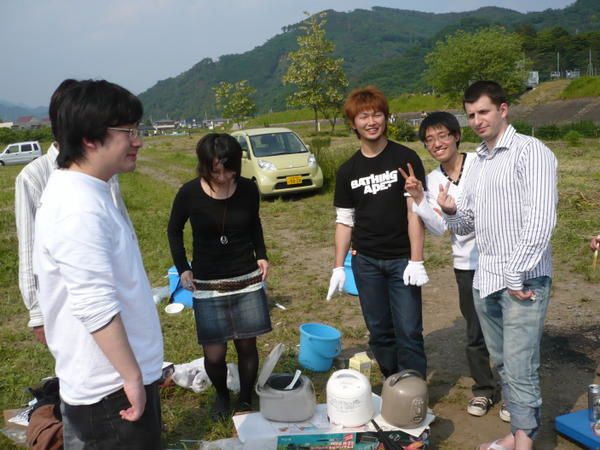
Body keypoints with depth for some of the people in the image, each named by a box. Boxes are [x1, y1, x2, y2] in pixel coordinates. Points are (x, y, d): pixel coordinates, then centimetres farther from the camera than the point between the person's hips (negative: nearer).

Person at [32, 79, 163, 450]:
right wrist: (132, 377, -22)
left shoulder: (89, 191, 8)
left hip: (110, 377, 10)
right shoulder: (79, 208, -25)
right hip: (110, 388, -10)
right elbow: (96, 306, -29)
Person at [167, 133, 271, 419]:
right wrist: (183, 268, -2)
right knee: (214, 354, 0)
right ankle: (221, 394, 32)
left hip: (248, 280, 1)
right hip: (208, 285, -1)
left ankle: (246, 400, 31)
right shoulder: (189, 193, -12)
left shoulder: (248, 190, -7)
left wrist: (261, 255, 3)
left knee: (247, 345, 6)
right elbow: (174, 231, 5)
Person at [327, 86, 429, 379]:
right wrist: (338, 267, 5)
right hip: (366, 261, 3)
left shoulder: (406, 159, -4)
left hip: (402, 260, -3)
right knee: (379, 332, 10)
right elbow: (344, 221, 9)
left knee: (409, 332, -2)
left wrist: (416, 261, -12)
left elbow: (415, 211, -7)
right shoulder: (347, 171, 6)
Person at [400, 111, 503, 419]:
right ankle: (483, 390, 33)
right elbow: (438, 228, -5)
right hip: (467, 264, 3)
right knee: (475, 333, 13)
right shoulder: (433, 180, 2)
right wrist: (418, 198, -16)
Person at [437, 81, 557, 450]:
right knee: (503, 363, 14)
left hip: (523, 280, -7)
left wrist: (517, 277, -16)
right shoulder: (477, 163, 16)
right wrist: (452, 212, -5)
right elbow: (466, 226, 17)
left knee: (520, 367, -5)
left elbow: (541, 221, -15)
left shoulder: (530, 151, -6)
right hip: (485, 279, 7)